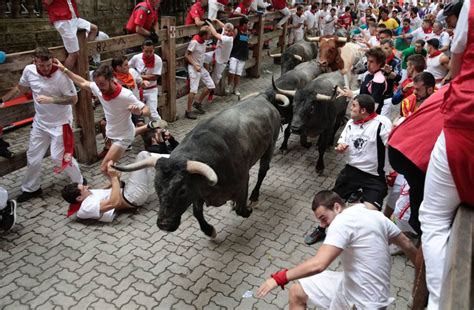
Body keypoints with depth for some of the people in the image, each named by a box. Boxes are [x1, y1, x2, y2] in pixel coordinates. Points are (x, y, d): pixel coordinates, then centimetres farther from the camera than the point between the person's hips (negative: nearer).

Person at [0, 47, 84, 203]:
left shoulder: (61, 75, -24)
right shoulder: (29, 70, -7)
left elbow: (73, 99, -20)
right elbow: (20, 88, 12)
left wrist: (51, 99, -30)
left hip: (60, 123, -6)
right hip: (40, 122, 6)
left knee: (59, 156, -7)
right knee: (33, 157, 14)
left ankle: (79, 183, 17)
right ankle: (31, 188, 35)